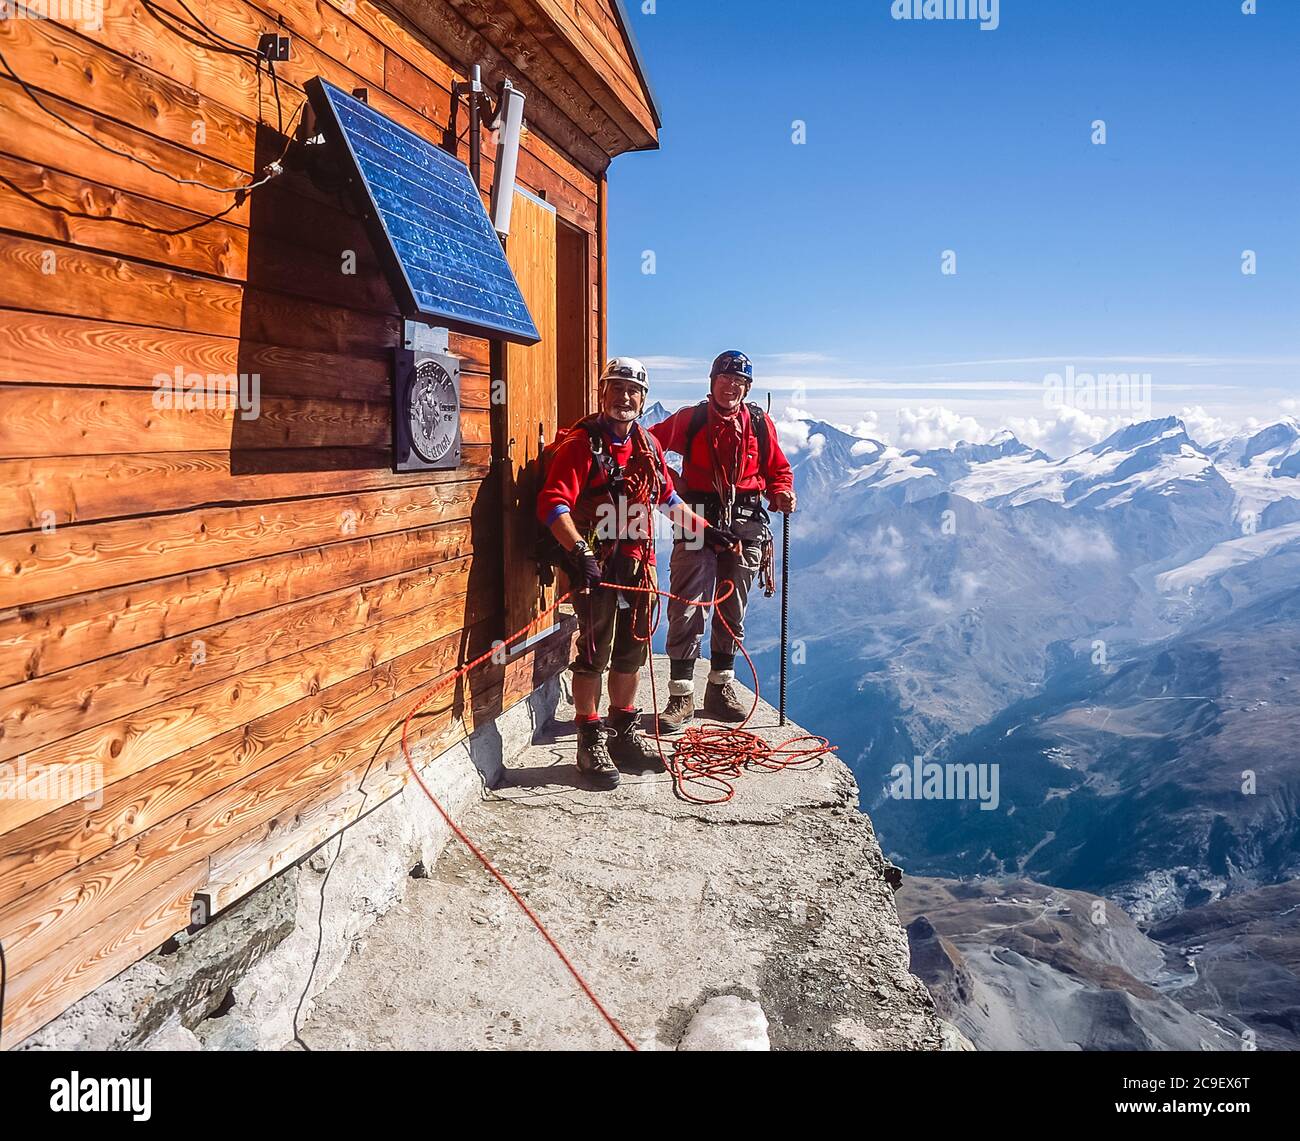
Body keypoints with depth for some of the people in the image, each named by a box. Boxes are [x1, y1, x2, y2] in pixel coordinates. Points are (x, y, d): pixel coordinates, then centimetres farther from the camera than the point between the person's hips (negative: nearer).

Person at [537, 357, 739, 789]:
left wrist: (705, 530, 23)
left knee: (632, 652, 15)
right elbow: (553, 504, -20)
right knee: (593, 655, 0)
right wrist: (580, 551, -32)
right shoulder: (582, 442, -10)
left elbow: (667, 498, 26)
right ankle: (591, 742, 13)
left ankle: (624, 732, 30)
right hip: (596, 567, -7)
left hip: (638, 564, 7)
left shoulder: (648, 445, 12)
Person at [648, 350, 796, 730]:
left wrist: (782, 493, -6)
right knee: (687, 609, -6)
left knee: (733, 611, 11)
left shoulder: (760, 423, 8)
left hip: (745, 525, 3)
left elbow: (778, 469, 14)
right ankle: (681, 696, 2)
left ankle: (721, 688, 25)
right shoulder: (689, 419, 2)